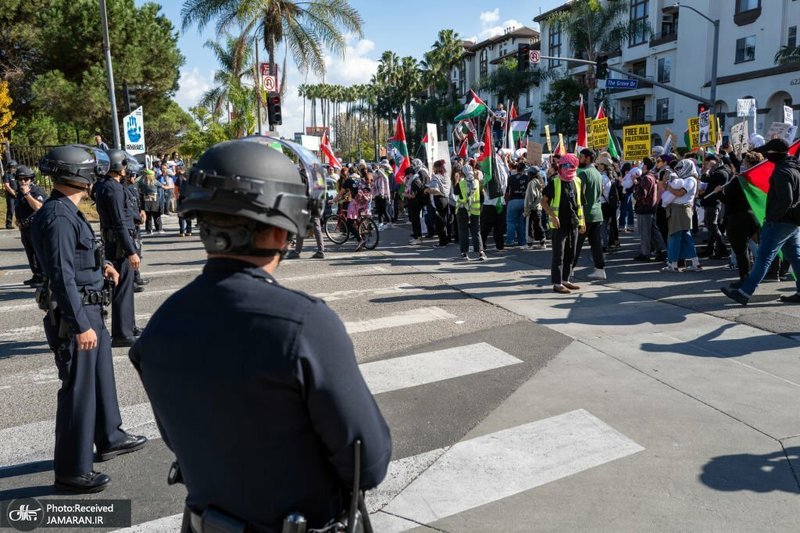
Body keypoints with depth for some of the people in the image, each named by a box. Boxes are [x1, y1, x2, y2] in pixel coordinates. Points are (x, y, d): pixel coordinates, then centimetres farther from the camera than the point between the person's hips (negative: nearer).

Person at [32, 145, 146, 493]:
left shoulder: (65, 212, 10)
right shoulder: (58, 218, -21)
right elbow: (62, 276, -25)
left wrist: (99, 266, 12)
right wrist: (81, 325, -24)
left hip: (90, 310, 10)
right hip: (74, 317, -10)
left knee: (102, 376, 22)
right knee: (78, 390, 0)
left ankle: (109, 439, 41)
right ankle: (71, 471, 14)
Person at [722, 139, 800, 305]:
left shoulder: (782, 172, -17)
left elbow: (785, 201, -24)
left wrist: (771, 217, -16)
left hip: (780, 222, -10)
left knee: (764, 257, -9)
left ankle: (744, 293, -9)